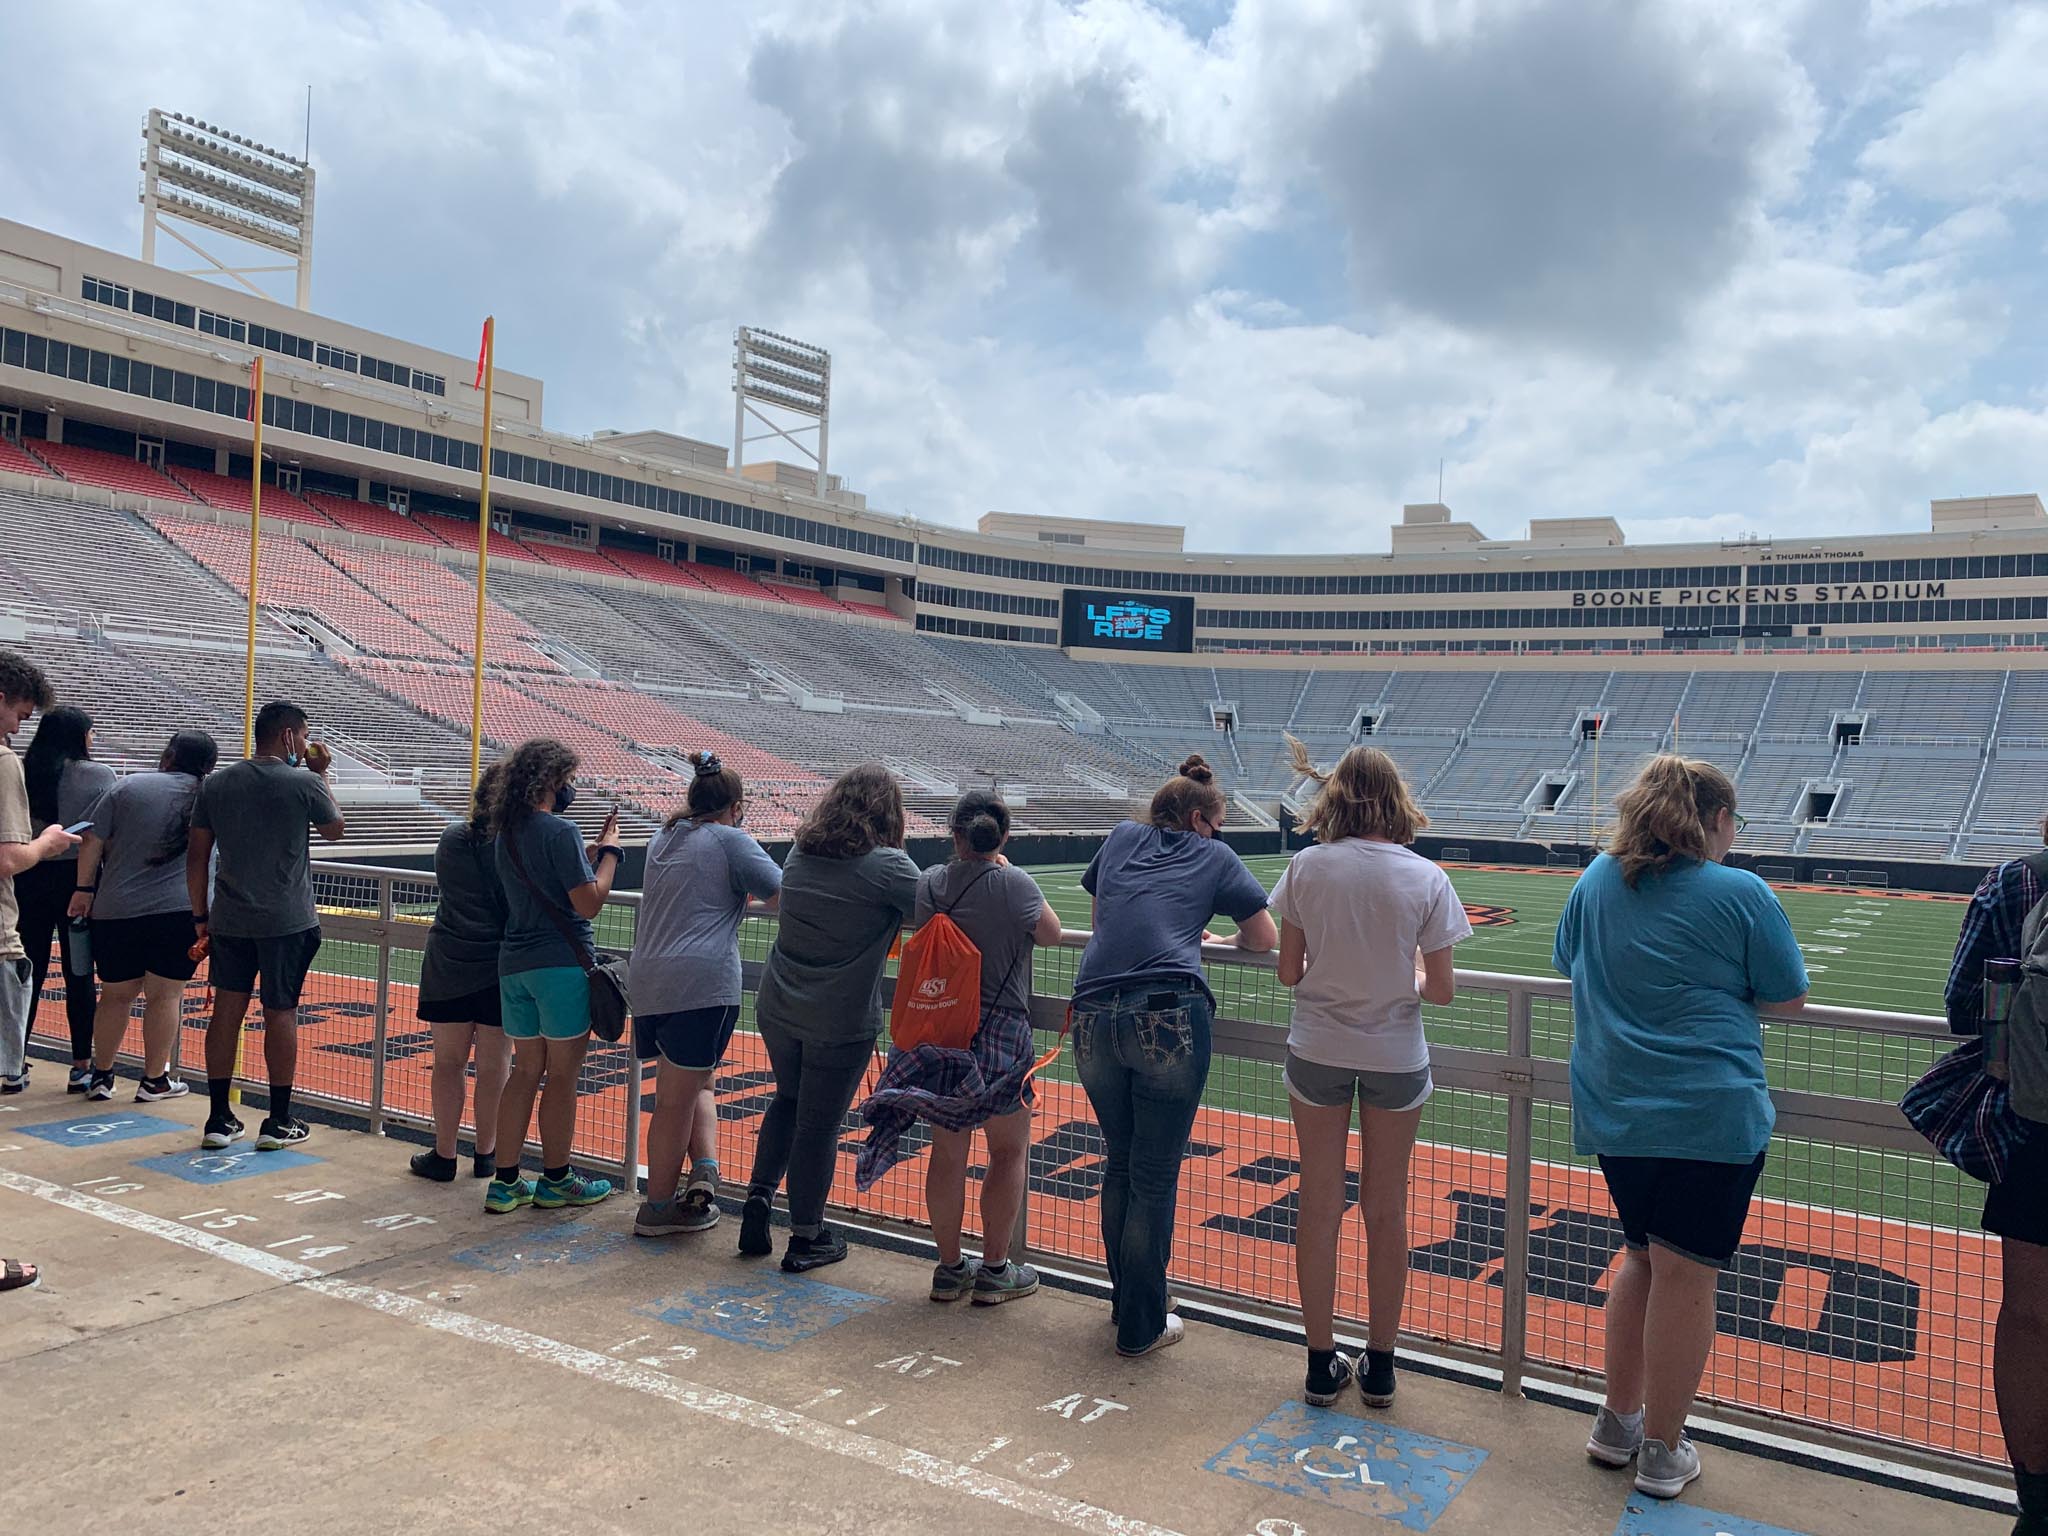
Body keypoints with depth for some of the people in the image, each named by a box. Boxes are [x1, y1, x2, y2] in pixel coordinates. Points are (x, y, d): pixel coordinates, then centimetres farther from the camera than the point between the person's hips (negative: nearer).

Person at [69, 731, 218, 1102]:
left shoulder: (128, 786, 2)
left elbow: (93, 842, 1)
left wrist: (85, 889, 10)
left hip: (116, 910, 1)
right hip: (180, 909, -1)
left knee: (115, 994, 14)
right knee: (164, 994, 5)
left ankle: (101, 1076, 23)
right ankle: (154, 1080, 9)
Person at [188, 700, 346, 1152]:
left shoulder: (215, 783, 4)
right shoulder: (304, 783, -9)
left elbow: (196, 855, 7)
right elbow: (335, 830, 8)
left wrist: (200, 915, 14)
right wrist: (320, 774, 14)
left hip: (229, 919, 4)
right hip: (288, 920, -4)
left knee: (227, 1010, 9)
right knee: (281, 1013, 3)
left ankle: (219, 1119, 15)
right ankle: (278, 1122, 10)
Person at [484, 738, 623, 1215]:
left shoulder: (506, 832, 11)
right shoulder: (560, 831, -15)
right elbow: (589, 903, -17)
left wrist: (592, 851, 15)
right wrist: (610, 852, -5)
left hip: (513, 963, 8)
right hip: (560, 963, -8)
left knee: (526, 1070, 14)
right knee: (562, 1075, 4)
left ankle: (505, 1182, 16)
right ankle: (556, 1180, 15)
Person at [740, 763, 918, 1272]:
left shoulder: (801, 853, 3)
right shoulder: (887, 865, -16)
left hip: (779, 1009, 5)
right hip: (842, 1021, -5)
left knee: (788, 1099, 27)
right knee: (820, 1124, 7)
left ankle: (759, 1194, 21)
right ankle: (806, 1237, 20)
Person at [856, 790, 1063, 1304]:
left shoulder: (929, 883, 0)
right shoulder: (1014, 884, -14)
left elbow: (907, 921, 19)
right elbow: (1050, 933, 0)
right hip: (1000, 1036, -4)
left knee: (948, 1151, 14)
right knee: (1009, 1151, 11)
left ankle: (950, 1268, 25)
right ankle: (994, 1271, 17)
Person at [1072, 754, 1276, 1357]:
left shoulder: (1121, 838, 23)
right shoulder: (1215, 856, 14)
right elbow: (1265, 940, 16)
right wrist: (1228, 938, 36)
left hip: (1093, 1018, 4)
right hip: (1169, 1019, -4)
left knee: (1120, 1166, 21)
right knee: (1154, 1179, 5)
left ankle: (1123, 1301, 34)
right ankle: (1142, 1327, 16)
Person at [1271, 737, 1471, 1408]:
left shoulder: (1307, 865, -8)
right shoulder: (1426, 878, -9)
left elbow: (1289, 971, -4)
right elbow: (1440, 990, -7)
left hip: (1316, 1049, 0)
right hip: (1396, 1057, 0)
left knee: (1319, 1203, 11)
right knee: (1386, 1211, 13)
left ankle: (1321, 1365, 22)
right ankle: (1380, 1366, 26)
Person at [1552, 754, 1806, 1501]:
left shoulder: (1598, 880, 3)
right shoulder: (1740, 893, -12)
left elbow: (1569, 964, 17)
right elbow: (1789, 996, -1)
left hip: (1612, 1111, 5)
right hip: (1710, 1112, -5)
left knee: (1642, 1258, 21)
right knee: (1685, 1275, 6)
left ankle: (1618, 1422, 30)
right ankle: (1662, 1452, 18)